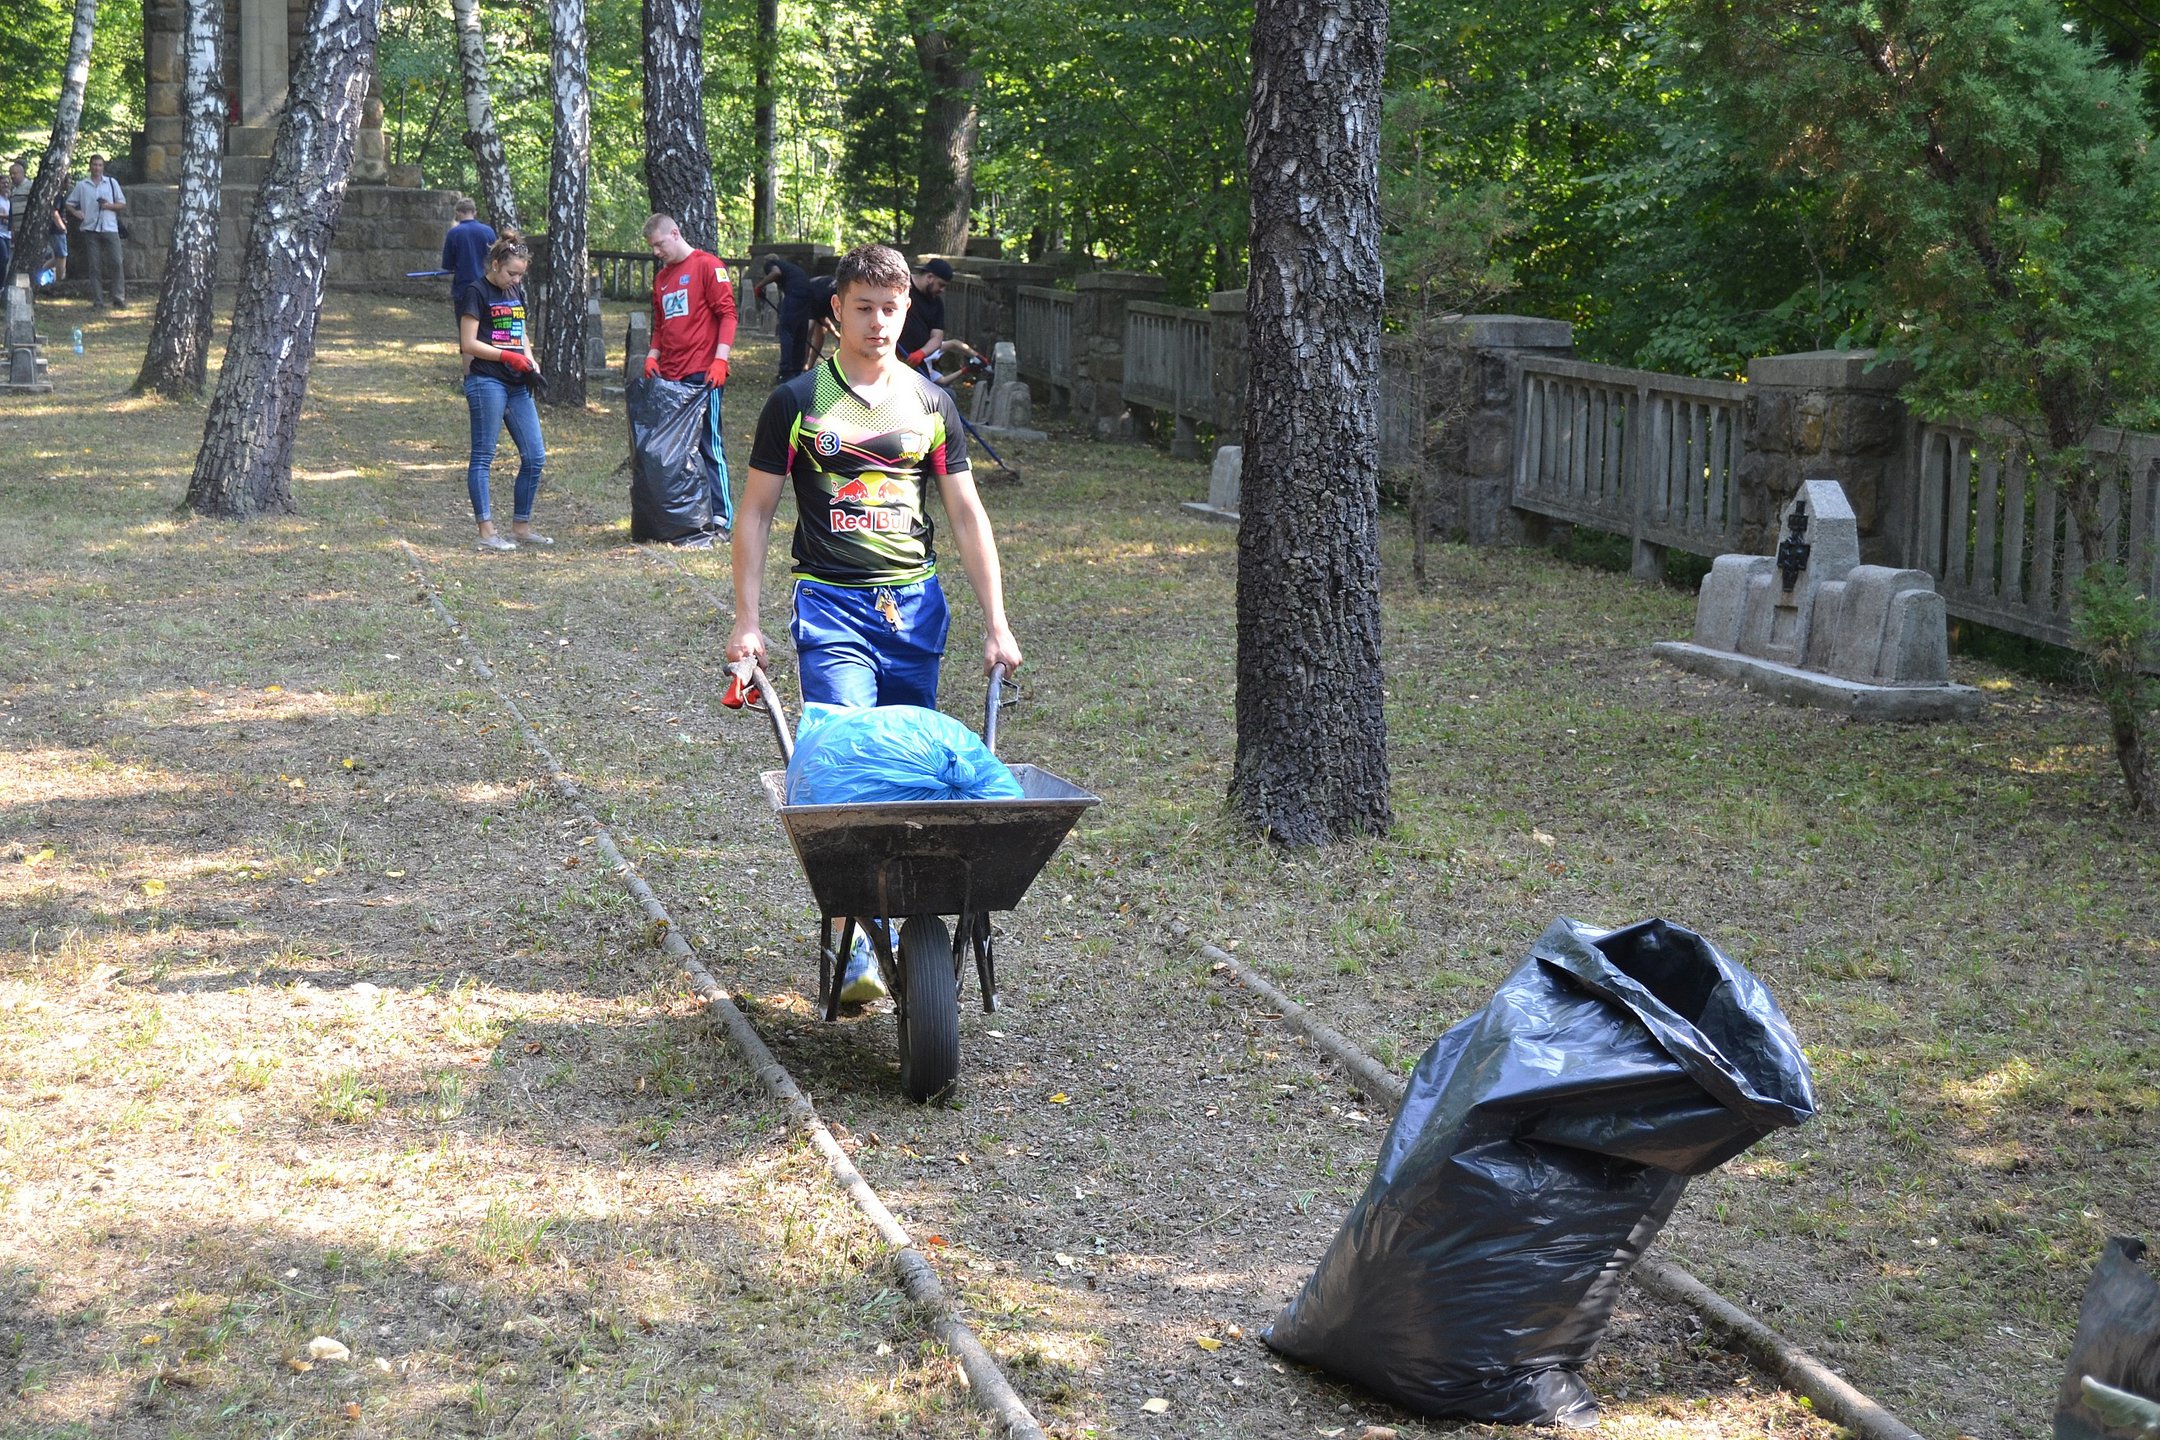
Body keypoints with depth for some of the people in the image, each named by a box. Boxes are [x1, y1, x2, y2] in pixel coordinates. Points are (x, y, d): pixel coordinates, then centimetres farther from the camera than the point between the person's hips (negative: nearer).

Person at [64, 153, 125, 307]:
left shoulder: (112, 183, 10)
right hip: (91, 229, 0)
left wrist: (109, 206, -7)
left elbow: (123, 204, 11)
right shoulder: (82, 185, 9)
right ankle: (97, 300, 2)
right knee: (94, 266, 0)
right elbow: (69, 203, 14)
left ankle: (119, 299, -6)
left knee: (116, 264, -9)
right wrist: (75, 212, -7)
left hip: (110, 229, 0)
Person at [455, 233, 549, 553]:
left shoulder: (516, 292, 16)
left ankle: (521, 527, 16)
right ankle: (487, 531, -2)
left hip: (517, 385, 8)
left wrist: (530, 362, 6)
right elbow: (468, 343, -11)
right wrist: (510, 356, -16)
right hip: (486, 381, -8)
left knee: (535, 457, 6)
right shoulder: (476, 293, -6)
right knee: (483, 457, -3)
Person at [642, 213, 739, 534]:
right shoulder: (661, 278, 20)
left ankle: (722, 517, -5)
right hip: (670, 376, 7)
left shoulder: (707, 266, -2)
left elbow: (727, 313, -7)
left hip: (703, 375, -7)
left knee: (708, 445, -7)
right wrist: (653, 356, 8)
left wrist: (720, 360, -16)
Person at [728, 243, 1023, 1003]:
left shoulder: (930, 405, 11)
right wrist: (746, 621, 0)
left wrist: (996, 625, 8)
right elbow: (755, 514, 6)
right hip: (829, 604, -4)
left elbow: (967, 518, 13)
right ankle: (853, 947, -18)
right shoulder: (798, 403, 3)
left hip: (915, 604, 4)